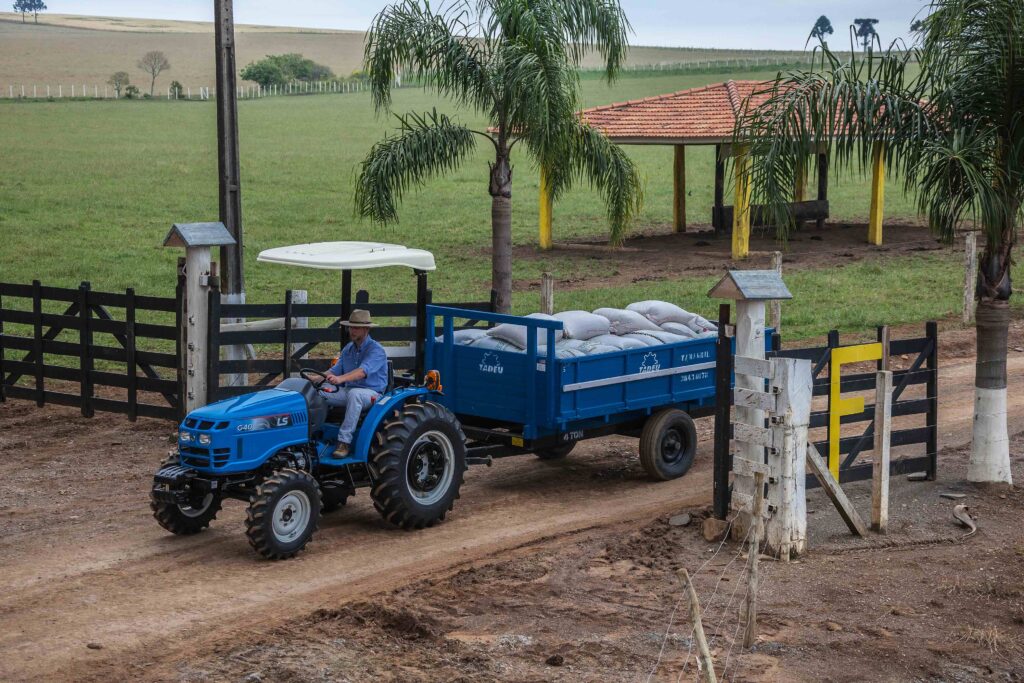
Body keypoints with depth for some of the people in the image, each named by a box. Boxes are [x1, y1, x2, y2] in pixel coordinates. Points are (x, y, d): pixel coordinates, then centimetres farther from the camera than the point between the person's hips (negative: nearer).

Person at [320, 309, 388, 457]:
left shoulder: (376, 350, -12)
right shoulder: (348, 349, 13)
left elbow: (363, 371, -30)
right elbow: (335, 370, 11)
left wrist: (341, 378, -46)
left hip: (371, 393, -7)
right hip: (348, 390, 7)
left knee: (354, 393, -41)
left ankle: (344, 441, -40)